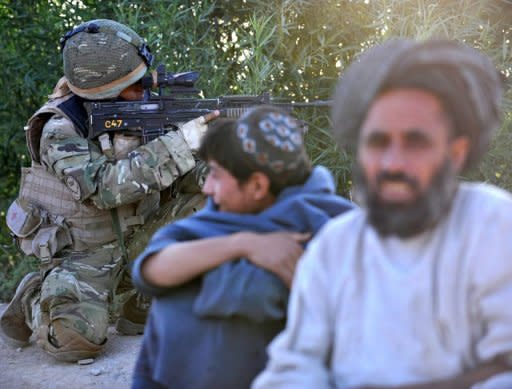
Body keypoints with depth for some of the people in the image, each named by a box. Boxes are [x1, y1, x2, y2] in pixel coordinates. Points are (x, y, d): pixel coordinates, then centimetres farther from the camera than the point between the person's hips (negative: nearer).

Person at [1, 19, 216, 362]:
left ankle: (140, 310, 7)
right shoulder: (59, 130, -21)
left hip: (135, 240, 7)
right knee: (80, 338, -25)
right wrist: (182, 143, -38)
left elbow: (172, 180, 0)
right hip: (83, 253, -6)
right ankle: (32, 300, 10)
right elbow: (105, 186, -34)